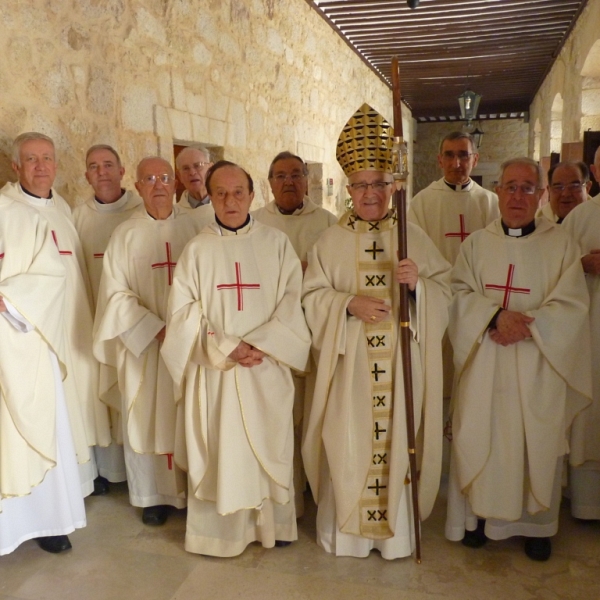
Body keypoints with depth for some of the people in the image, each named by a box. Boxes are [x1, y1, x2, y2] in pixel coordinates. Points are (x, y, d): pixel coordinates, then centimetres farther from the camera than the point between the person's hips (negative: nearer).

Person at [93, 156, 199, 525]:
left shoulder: (193, 228, 2)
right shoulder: (126, 234, -1)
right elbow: (116, 294, -5)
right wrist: (156, 329, -14)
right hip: (144, 342, -1)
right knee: (147, 418, 6)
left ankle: (190, 489, 24)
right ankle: (154, 495, 21)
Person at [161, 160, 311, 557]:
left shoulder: (277, 243, 3)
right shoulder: (197, 249, 3)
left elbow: (292, 301, -2)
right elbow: (183, 310, -3)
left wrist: (261, 344, -15)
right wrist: (225, 348, -14)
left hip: (268, 368, 1)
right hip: (214, 370, 0)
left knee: (269, 446, 9)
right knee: (217, 449, 6)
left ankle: (274, 524, 27)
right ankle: (219, 529, 23)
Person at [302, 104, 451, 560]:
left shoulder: (415, 237, 5)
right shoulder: (331, 240, 4)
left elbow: (444, 292, 4)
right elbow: (312, 297, 1)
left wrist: (418, 283, -17)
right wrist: (349, 304, -16)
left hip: (401, 362, 1)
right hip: (348, 361, 0)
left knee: (396, 439, 4)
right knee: (349, 443, 3)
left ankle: (396, 527, 23)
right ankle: (347, 528, 22)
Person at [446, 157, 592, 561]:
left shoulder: (561, 245, 3)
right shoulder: (477, 244, 8)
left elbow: (571, 305, -5)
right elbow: (460, 294, -2)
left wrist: (526, 325, -18)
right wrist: (496, 315, -19)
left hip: (538, 364, -1)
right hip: (485, 363, 1)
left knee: (538, 442, 4)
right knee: (481, 436, 3)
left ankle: (537, 523, 21)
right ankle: (479, 514, 21)